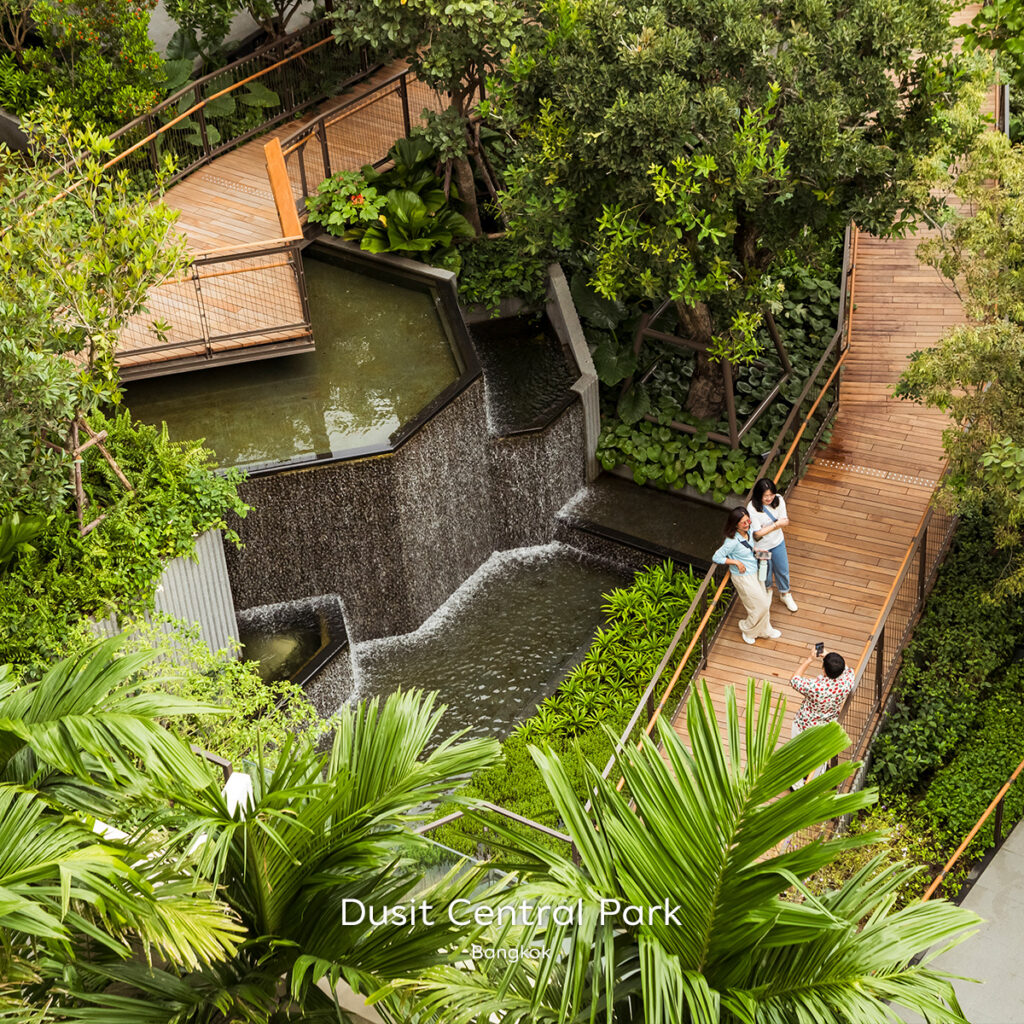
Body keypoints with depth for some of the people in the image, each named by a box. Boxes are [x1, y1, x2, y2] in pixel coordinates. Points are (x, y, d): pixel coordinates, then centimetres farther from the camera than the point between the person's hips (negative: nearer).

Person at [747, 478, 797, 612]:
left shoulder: (779, 500, -19)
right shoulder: (752, 508, -32)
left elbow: (784, 521, -14)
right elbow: (758, 533, -28)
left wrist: (767, 528, -27)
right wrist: (776, 524, -29)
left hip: (778, 542, 3)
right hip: (761, 546, -3)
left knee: (782, 569, 21)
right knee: (766, 571, 21)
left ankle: (785, 594, 47)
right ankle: (767, 589, 54)